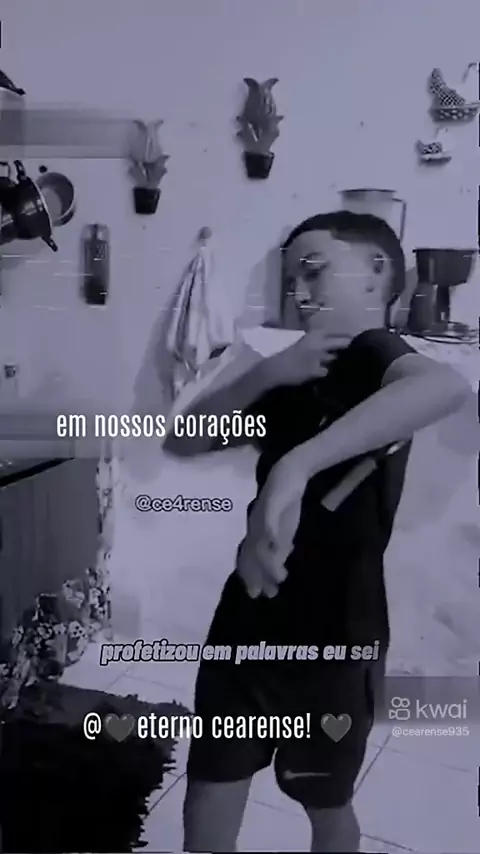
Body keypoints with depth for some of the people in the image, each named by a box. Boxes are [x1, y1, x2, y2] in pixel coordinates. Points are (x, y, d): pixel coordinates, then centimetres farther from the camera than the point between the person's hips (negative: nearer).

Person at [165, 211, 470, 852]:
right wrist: (269, 373, -12)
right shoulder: (301, 376, 9)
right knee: (208, 802, 17)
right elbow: (183, 441, 3)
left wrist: (296, 465, -47)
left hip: (333, 635, -6)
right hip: (250, 621, 6)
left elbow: (447, 385, -40)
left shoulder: (372, 355, -14)